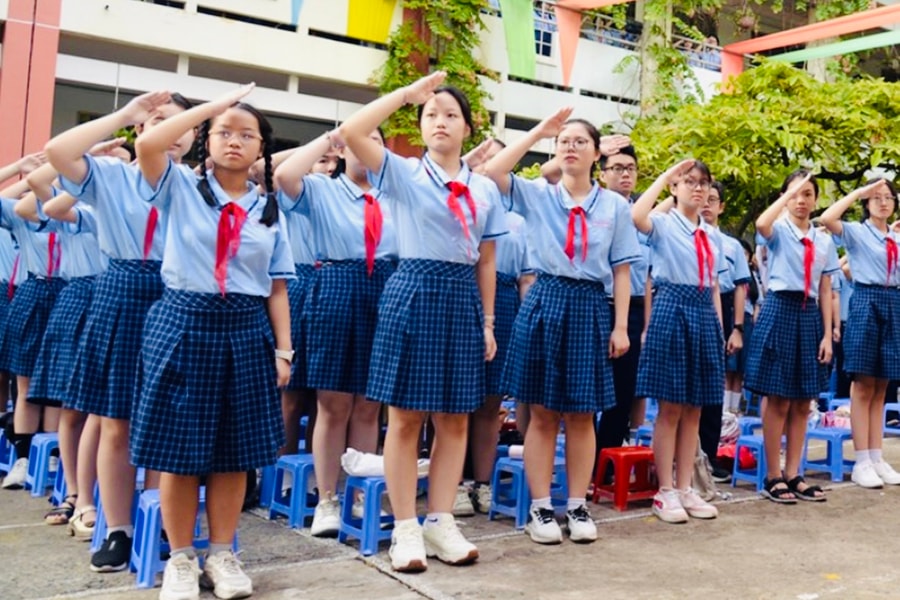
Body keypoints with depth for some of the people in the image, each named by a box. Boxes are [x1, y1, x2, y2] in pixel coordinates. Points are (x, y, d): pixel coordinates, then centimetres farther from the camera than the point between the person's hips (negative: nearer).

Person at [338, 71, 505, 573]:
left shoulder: (485, 188, 11)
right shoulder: (403, 173, 1)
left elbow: (486, 262, 12)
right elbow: (351, 132, -15)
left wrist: (488, 321, 8)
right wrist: (408, 93, -11)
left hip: (462, 297, 4)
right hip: (413, 291, -4)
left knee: (456, 418, 6)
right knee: (406, 416, 0)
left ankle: (441, 522, 18)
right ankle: (405, 528, 11)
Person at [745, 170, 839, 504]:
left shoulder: (823, 241, 13)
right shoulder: (779, 231, 0)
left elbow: (825, 291, 10)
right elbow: (761, 223, -28)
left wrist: (827, 335, 4)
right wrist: (789, 194, -19)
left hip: (809, 315, 5)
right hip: (780, 310, -5)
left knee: (803, 402, 7)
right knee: (778, 399, -3)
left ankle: (793, 475, 16)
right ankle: (773, 477, 7)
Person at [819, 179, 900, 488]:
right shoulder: (857, 232, -1)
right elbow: (826, 219, -21)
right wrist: (858, 192, -13)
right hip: (866, 302, -5)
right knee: (863, 386, -4)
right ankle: (862, 462, 1)